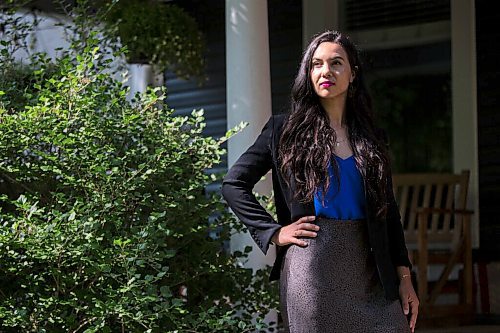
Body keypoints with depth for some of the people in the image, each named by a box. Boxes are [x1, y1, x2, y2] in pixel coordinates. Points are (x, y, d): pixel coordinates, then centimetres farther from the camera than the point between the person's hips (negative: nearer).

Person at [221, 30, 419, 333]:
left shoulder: (372, 139, 13)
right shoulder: (285, 130, 3)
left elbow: (389, 211, 14)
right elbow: (234, 184, 4)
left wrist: (404, 277, 7)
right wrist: (274, 233, -5)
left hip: (369, 271, 3)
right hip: (312, 269, -3)